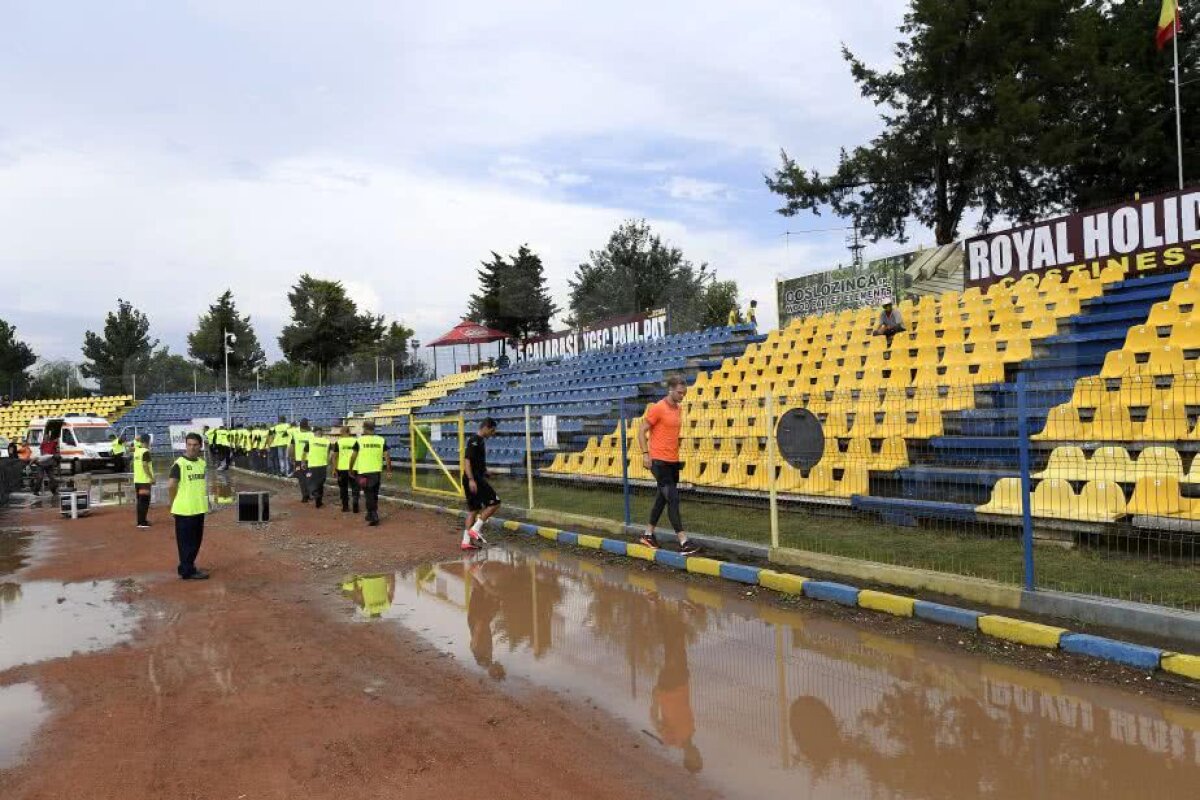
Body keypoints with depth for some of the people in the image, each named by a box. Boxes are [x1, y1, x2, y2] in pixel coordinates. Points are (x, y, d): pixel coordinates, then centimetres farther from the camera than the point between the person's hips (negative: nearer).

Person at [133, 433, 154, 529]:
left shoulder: (137, 450, 11)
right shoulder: (145, 452, -13)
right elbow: (145, 466, -20)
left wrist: (139, 438, 19)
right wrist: (151, 478, -17)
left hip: (137, 480, 8)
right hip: (145, 480, -8)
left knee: (140, 501, 14)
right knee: (144, 501, -6)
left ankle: (140, 521, 19)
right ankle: (142, 522, -7)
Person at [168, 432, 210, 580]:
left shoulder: (202, 463, 9)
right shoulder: (179, 464, -13)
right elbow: (171, 486, -16)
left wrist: (203, 500, 11)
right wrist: (176, 502, -6)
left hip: (199, 508, 7)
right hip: (184, 510, -7)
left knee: (196, 540, 15)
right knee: (186, 541, 0)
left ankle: (187, 567, 28)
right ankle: (188, 571, 7)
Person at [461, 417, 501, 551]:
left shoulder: (481, 440, 16)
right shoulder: (474, 440, -14)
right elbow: (466, 460, -21)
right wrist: (471, 480, -27)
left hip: (478, 478, 10)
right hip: (474, 479, -10)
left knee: (473, 510, 12)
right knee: (495, 502, -8)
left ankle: (466, 541, 14)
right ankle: (475, 529, -5)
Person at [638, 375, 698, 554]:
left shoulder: (679, 408, 12)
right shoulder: (657, 408, -12)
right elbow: (641, 431, -10)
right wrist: (645, 454, -16)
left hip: (673, 460, 8)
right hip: (659, 461, -8)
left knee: (663, 497, 15)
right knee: (673, 499, -11)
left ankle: (648, 534, 28)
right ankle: (683, 542, -13)